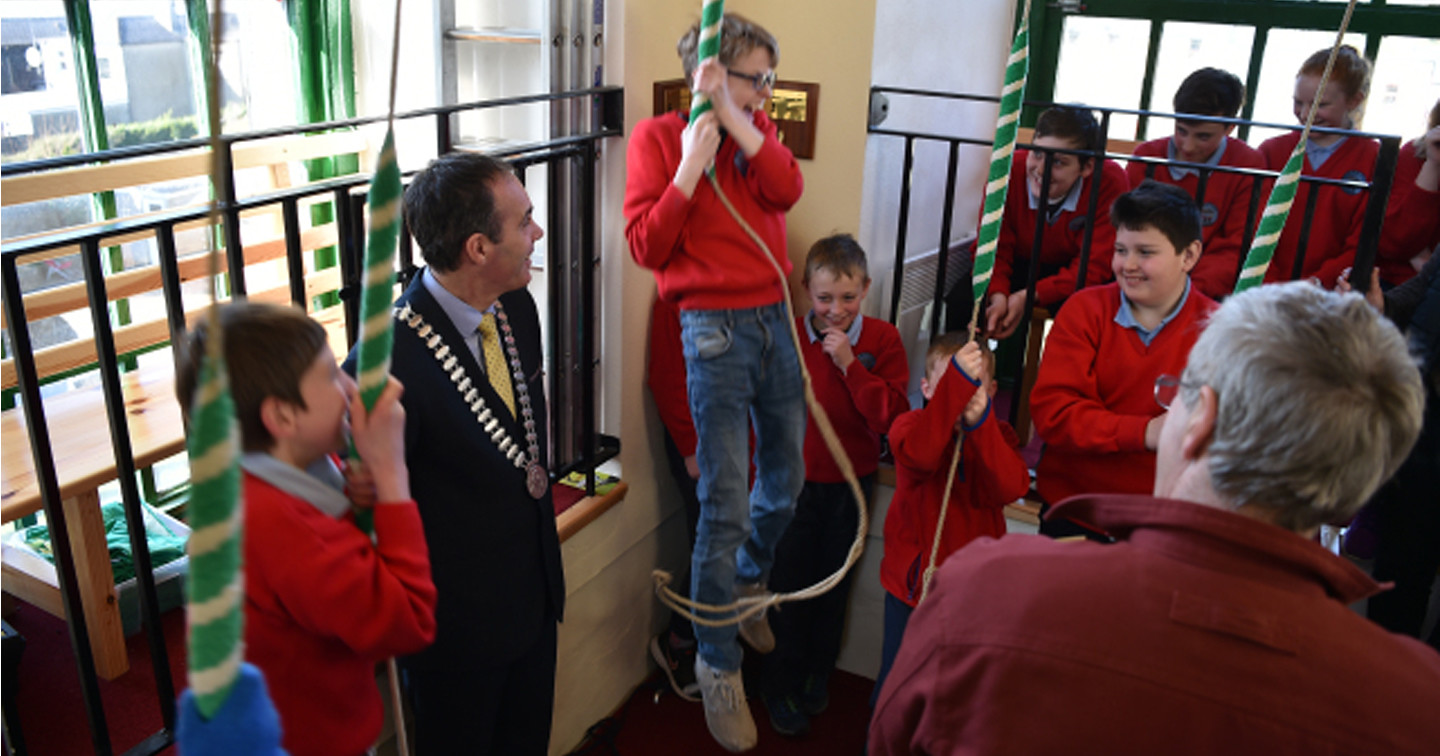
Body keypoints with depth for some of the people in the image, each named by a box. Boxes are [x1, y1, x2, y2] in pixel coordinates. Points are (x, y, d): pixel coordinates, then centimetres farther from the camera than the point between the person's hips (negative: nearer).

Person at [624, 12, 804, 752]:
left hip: (775, 318, 6)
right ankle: (717, 664, 11)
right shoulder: (659, 137, -3)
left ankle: (748, 587, 44)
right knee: (724, 504, -5)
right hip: (715, 329, -6)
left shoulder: (756, 129, 12)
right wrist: (690, 166, -17)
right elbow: (647, 246, -10)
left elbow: (786, 189, -8)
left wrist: (733, 118, -13)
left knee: (786, 475, 16)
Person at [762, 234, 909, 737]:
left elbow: (891, 417, -17)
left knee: (834, 584, 17)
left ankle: (817, 675, 40)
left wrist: (850, 364, -24)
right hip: (794, 483, -1)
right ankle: (782, 688, 27)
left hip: (851, 484, 1)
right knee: (789, 586, 7)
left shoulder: (881, 340, -8)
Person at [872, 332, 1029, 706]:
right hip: (913, 581, -1)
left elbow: (1011, 488, -21)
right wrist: (956, 380, -46)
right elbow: (920, 455, -35)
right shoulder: (913, 424, -8)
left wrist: (979, 423, -35)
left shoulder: (997, 434, 0)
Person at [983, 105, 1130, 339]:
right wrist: (998, 296, -33)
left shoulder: (1110, 183, -25)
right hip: (1019, 265, 2)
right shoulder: (1009, 170, -20)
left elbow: (1094, 267, -22)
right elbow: (993, 248, -12)